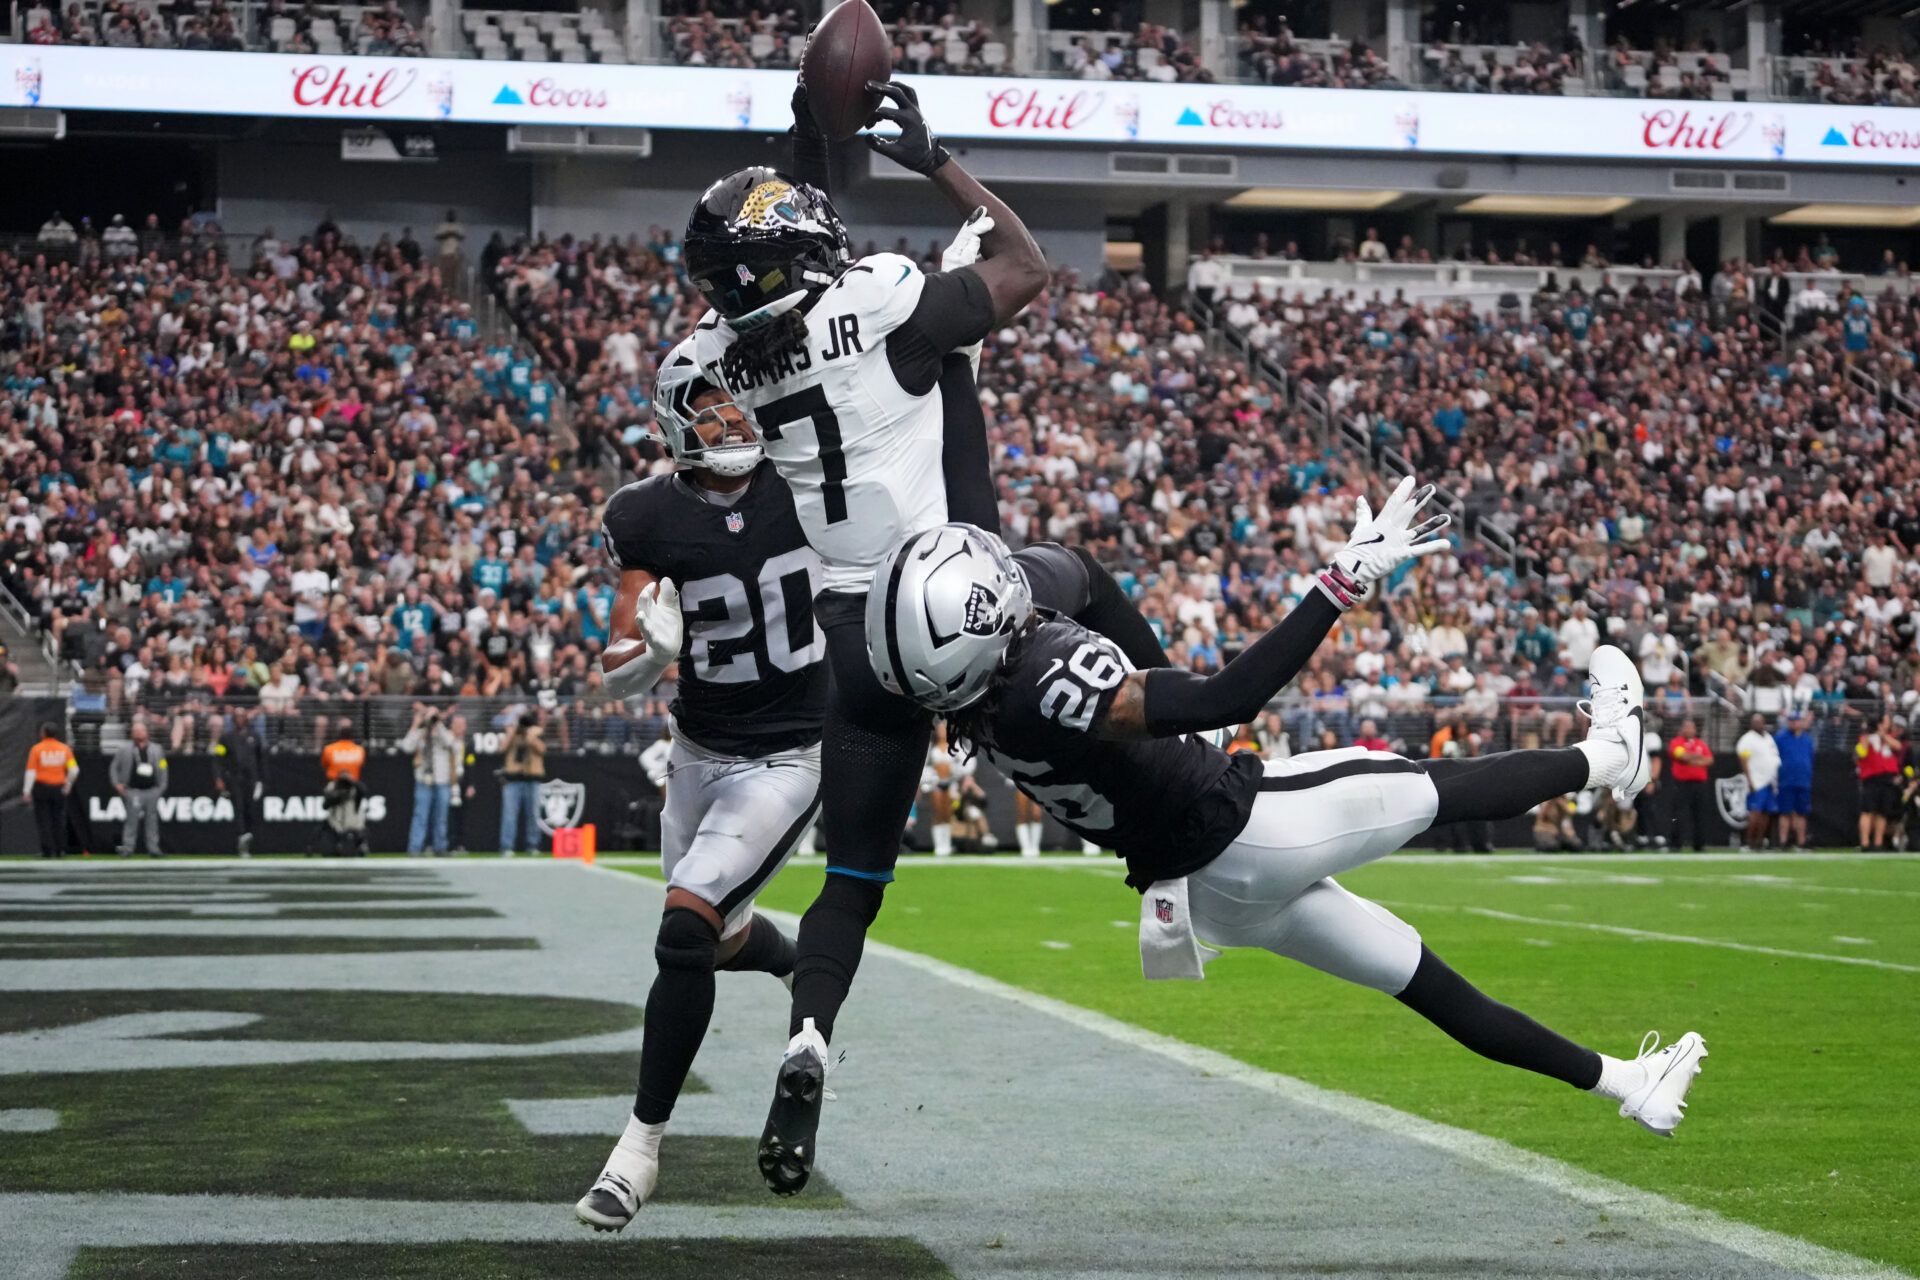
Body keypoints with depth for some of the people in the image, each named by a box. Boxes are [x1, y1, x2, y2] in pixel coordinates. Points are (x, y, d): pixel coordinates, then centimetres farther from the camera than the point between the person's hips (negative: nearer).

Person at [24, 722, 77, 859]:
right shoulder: (64, 748, 1)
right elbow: (74, 769, -4)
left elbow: (31, 772, -8)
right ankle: (60, 850, 9)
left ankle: (47, 850, -2)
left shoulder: (36, 749, -5)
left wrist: (27, 791, -4)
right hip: (59, 789, 2)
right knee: (59, 820, 10)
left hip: (41, 787, -2)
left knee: (43, 820, 3)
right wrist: (68, 783, 14)